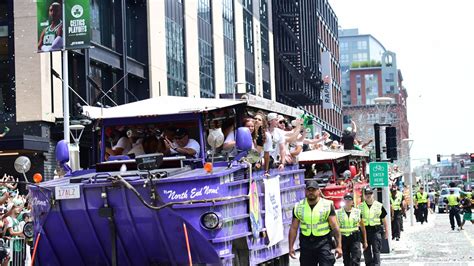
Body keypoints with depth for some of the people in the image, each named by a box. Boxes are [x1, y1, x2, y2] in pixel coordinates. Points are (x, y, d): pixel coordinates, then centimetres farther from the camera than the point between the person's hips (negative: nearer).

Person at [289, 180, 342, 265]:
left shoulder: (327, 205, -1)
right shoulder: (298, 207, 6)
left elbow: (335, 227, -4)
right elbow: (293, 228, 7)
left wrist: (339, 246, -10)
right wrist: (291, 247, 1)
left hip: (323, 242, -3)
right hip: (306, 243, 3)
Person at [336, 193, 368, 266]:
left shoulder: (357, 212, 3)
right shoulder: (338, 212, 1)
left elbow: (362, 227, 8)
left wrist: (365, 241, 7)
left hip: (355, 238, -1)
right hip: (343, 239, 1)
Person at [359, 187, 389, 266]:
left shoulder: (379, 206, 4)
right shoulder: (360, 207, 6)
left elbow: (384, 220, 10)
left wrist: (386, 231, 9)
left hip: (376, 230, -2)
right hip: (365, 230, 2)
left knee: (376, 251, -7)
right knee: (366, 251, 8)